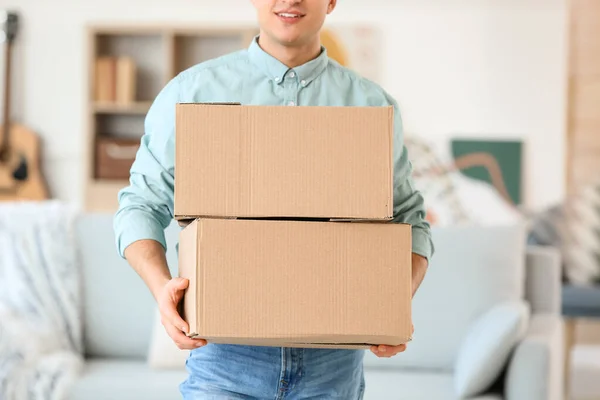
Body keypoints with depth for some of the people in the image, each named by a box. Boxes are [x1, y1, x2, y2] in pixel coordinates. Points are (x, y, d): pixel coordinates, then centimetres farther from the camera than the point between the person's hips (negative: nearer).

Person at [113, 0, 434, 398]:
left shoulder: (372, 105, 9)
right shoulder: (193, 91, 4)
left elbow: (409, 219, 13)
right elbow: (142, 204, 6)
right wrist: (161, 285, -13)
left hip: (332, 362, 2)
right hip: (226, 353, -2)